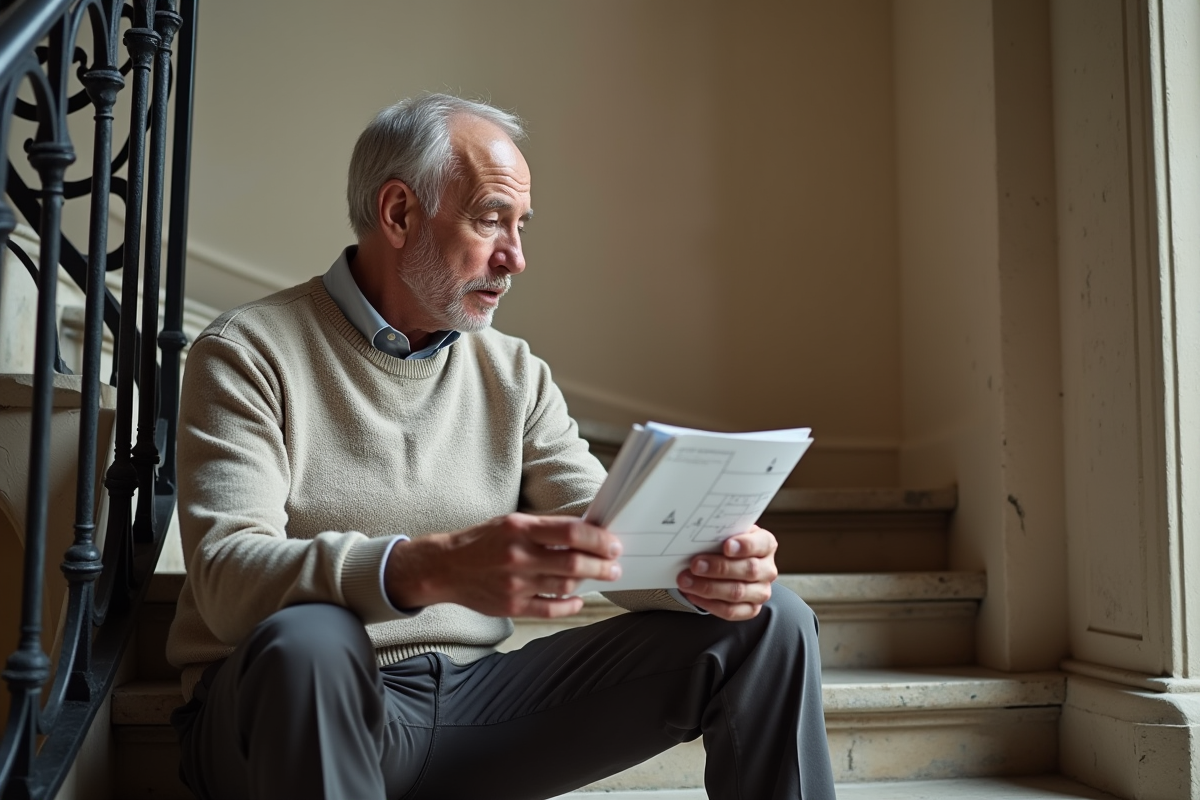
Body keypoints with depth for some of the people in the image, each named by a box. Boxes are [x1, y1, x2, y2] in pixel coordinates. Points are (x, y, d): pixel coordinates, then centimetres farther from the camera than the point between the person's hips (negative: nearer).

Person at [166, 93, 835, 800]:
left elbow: (613, 542, 4)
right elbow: (226, 577, -20)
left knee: (766, 624, -6)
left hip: (469, 699, 4)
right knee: (307, 639, -41)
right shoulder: (247, 355, -6)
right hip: (297, 706, -3)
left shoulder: (516, 376, 10)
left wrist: (703, 569, -21)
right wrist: (430, 569, -38)